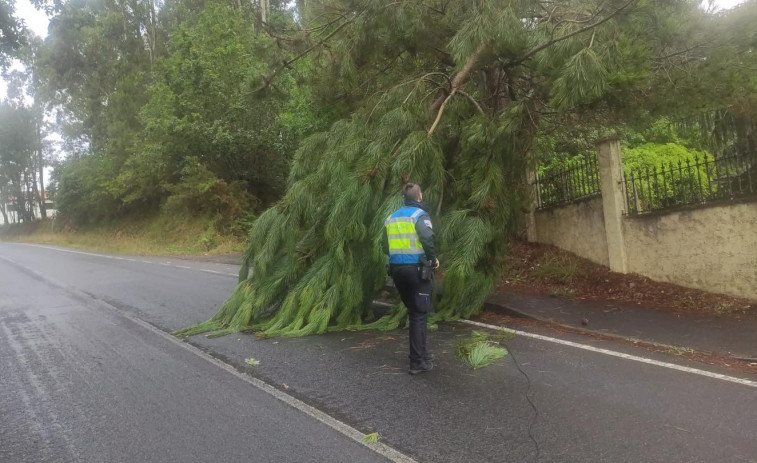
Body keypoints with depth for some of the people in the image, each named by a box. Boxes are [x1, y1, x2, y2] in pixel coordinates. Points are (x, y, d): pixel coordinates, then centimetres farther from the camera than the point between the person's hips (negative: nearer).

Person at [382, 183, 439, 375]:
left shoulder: (391, 218, 12)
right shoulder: (419, 215, -7)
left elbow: (386, 247, 9)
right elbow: (428, 240, -21)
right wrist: (433, 260, -7)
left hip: (397, 269, 6)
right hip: (417, 269, -6)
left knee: (413, 312, 19)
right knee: (419, 315, 0)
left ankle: (421, 353, 29)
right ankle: (418, 362, 0)